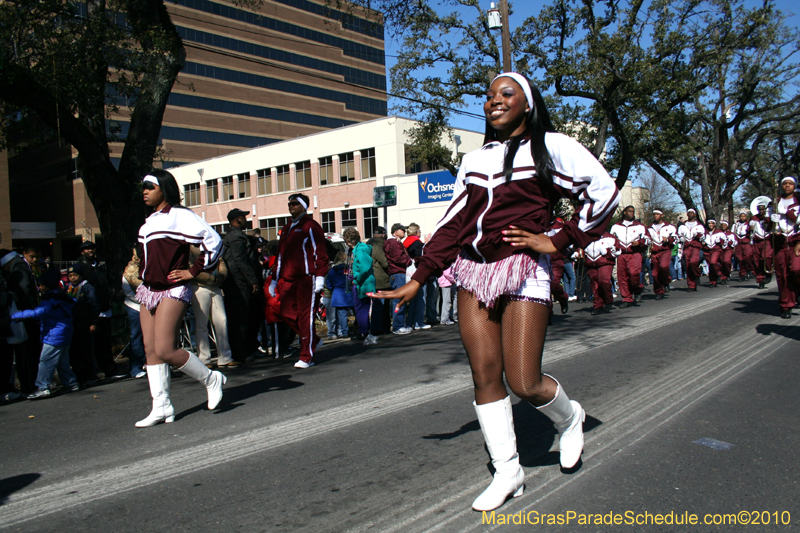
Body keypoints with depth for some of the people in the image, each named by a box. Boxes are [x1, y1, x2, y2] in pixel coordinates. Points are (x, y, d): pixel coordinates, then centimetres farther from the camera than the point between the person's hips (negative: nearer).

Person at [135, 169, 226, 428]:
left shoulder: (179, 215, -8)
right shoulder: (150, 220, 18)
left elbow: (213, 240, -16)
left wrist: (194, 271, -12)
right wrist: (144, 275, 19)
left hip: (173, 290, -9)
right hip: (149, 290, 9)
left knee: (165, 350, -13)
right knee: (150, 349, 4)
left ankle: (211, 379, 7)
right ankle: (161, 406, 9)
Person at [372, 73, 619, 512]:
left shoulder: (550, 146, 2)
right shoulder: (474, 161, 16)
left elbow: (603, 191, 1)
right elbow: (452, 224, 15)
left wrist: (558, 241, -4)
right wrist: (417, 280, 9)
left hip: (523, 272, -5)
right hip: (473, 274, 5)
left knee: (524, 383, -7)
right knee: (485, 376, 2)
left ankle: (568, 417, 28)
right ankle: (507, 471, 16)